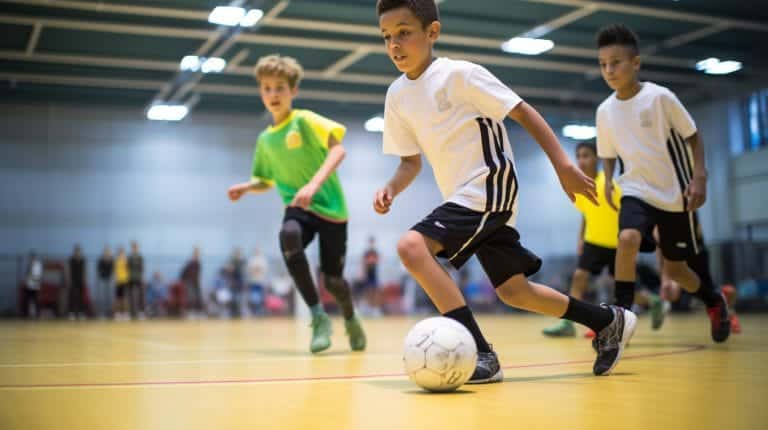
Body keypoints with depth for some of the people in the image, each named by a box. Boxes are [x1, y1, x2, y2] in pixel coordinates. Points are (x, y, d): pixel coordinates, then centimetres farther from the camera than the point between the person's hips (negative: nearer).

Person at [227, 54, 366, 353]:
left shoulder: (305, 120, -6)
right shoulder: (265, 139, 10)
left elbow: (338, 149, -18)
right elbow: (266, 181, 23)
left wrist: (314, 184, -32)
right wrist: (246, 187, 1)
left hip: (329, 206, -3)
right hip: (298, 206, 3)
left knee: (332, 280, -4)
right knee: (288, 236, -34)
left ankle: (350, 320, 35)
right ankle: (318, 316, -20)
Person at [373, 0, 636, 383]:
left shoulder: (460, 74, -13)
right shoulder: (397, 96, 6)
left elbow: (523, 112, -11)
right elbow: (411, 160, 14)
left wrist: (563, 167, -16)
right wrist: (391, 188, -7)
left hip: (489, 190, -8)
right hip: (464, 199, 8)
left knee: (412, 246, -25)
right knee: (513, 291, 13)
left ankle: (481, 355, -22)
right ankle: (609, 321, 31)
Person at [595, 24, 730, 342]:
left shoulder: (660, 97, -14)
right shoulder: (605, 111, -2)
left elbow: (692, 136, -5)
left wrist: (699, 177, -15)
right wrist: (608, 181, -5)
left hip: (674, 193, -2)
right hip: (636, 191, 2)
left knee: (674, 268, 7)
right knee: (627, 239, -29)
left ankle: (715, 301, 39)